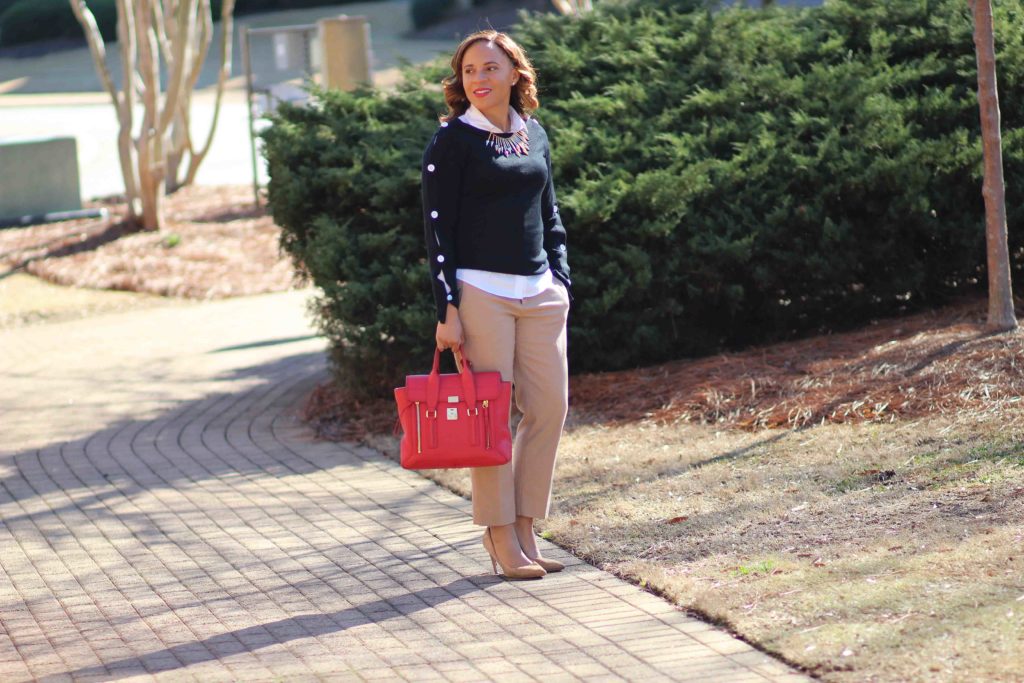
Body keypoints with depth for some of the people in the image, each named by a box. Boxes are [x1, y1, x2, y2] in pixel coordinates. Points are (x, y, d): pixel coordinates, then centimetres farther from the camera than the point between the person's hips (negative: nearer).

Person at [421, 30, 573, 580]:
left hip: (539, 292, 6)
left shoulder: (535, 135, 12)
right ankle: (501, 538, 3)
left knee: (550, 406, 3)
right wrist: (447, 309, -12)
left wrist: (561, 281, 12)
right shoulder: (453, 139, -4)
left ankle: (524, 528, 13)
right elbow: (437, 227, -6)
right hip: (480, 291, -6)